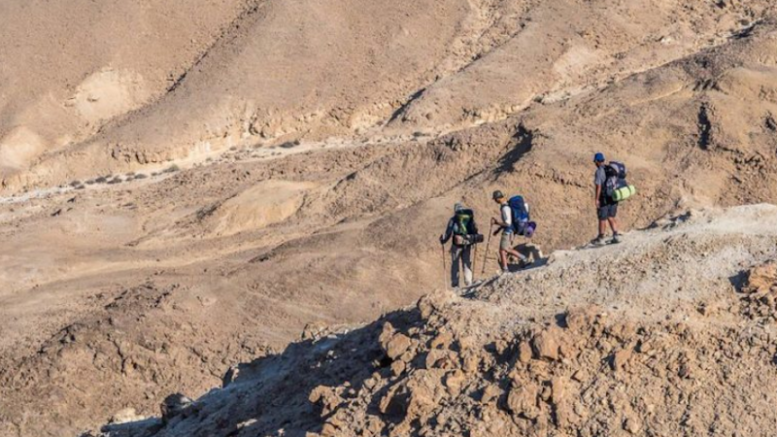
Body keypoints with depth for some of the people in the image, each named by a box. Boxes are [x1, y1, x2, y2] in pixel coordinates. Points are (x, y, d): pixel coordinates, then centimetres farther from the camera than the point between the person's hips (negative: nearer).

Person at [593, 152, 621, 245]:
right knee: (611, 217, 15)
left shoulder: (599, 171, -16)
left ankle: (600, 238, 13)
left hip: (604, 199, -7)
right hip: (613, 198, 7)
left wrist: (596, 199, -18)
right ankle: (616, 236, 7)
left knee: (602, 218, 4)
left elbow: (598, 186, -21)